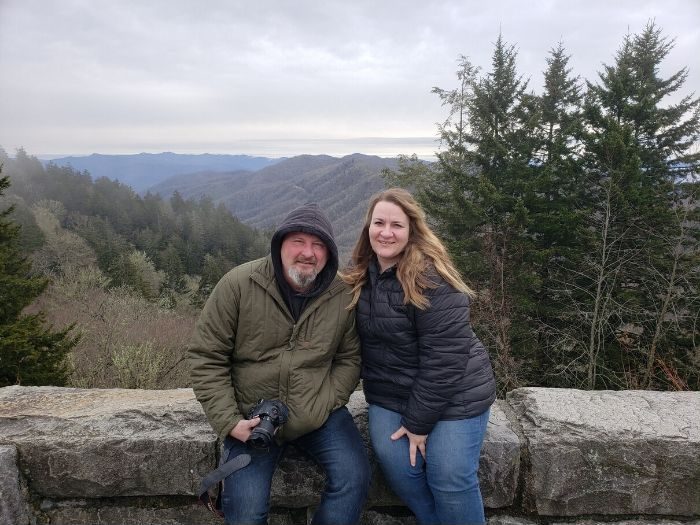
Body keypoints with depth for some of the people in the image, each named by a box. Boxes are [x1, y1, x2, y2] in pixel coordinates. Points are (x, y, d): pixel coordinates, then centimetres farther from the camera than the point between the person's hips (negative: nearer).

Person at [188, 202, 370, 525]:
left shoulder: (343, 296, -6)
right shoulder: (238, 284, -12)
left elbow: (349, 358, 5)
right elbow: (206, 357, -8)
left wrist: (323, 407, -8)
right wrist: (229, 421, -13)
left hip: (317, 416, 2)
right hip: (252, 418, -1)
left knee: (354, 478, -13)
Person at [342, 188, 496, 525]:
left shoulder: (432, 279, -22)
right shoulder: (359, 273, 0)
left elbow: (444, 357, -23)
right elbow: (360, 337, 10)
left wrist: (418, 421, -18)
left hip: (452, 394, -5)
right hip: (390, 393, 6)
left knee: (450, 478, -7)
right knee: (396, 464, -9)